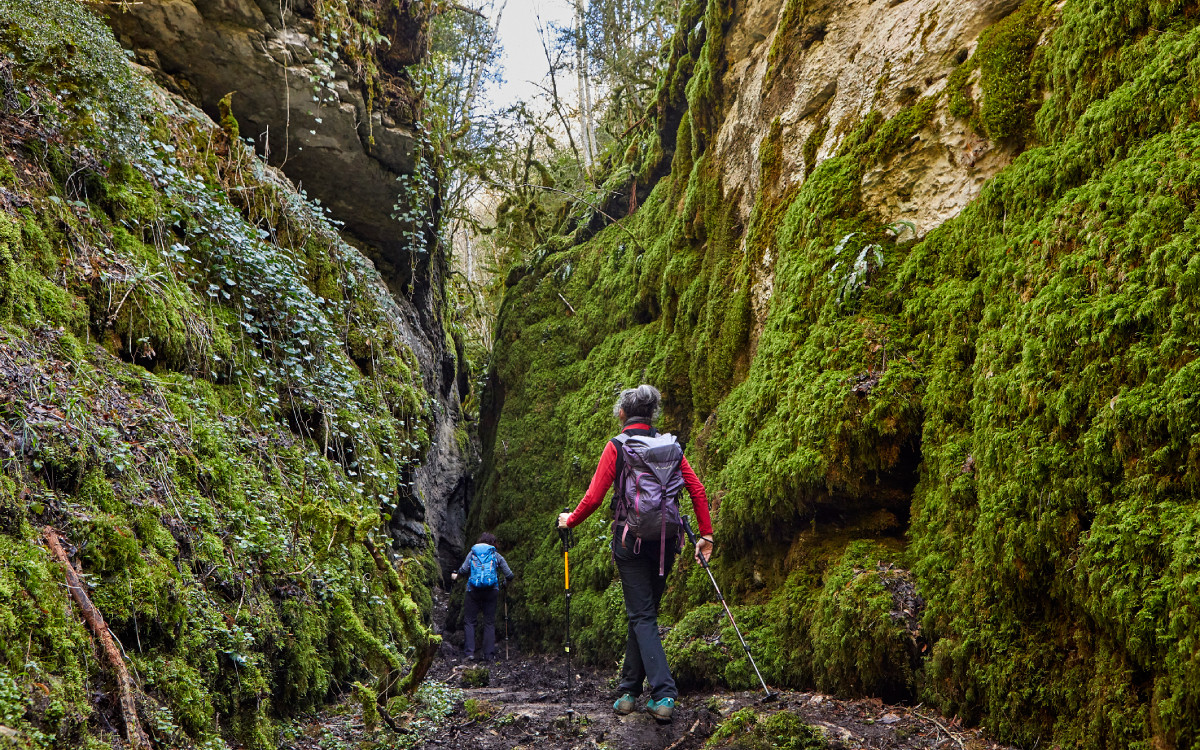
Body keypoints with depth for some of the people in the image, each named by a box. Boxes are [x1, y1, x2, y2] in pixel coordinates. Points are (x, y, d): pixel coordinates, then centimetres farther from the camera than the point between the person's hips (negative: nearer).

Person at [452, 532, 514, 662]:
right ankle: (489, 654, 6)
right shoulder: (496, 555, 11)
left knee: (470, 621, 8)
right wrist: (506, 581, 27)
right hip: (491, 591, 0)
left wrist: (456, 575, 12)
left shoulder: (472, 553, 11)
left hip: (474, 591, 0)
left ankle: (470, 652, -1)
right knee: (490, 623, 8)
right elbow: (509, 575, 5)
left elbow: (464, 568, -6)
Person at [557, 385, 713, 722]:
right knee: (644, 612, 16)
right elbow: (698, 490, 2)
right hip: (666, 541, 4)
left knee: (642, 616, -1)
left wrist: (569, 520, 10)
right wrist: (706, 534, 8)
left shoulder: (617, 446, -5)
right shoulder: (670, 445, 7)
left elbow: (593, 497, -7)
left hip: (631, 539, -4)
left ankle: (664, 694, -14)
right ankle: (628, 691, 24)